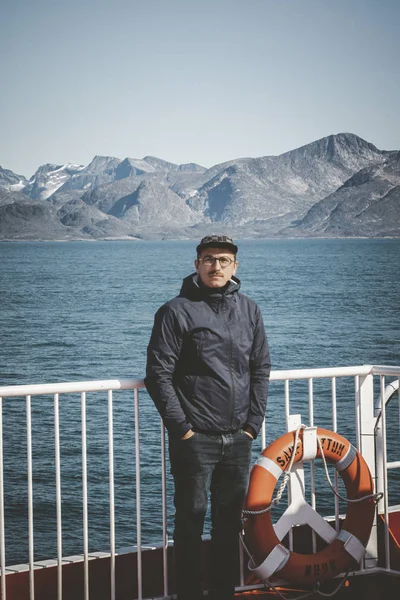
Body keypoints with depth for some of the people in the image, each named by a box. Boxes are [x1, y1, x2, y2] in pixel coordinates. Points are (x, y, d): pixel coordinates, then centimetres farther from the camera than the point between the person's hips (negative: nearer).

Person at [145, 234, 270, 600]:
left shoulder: (249, 311, 9)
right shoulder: (177, 311, -5)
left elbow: (261, 370, 11)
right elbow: (159, 374, -7)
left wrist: (253, 424, 3)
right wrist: (181, 427, -11)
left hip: (239, 439, 5)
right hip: (195, 439, -4)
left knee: (230, 519, 12)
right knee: (191, 518, 1)